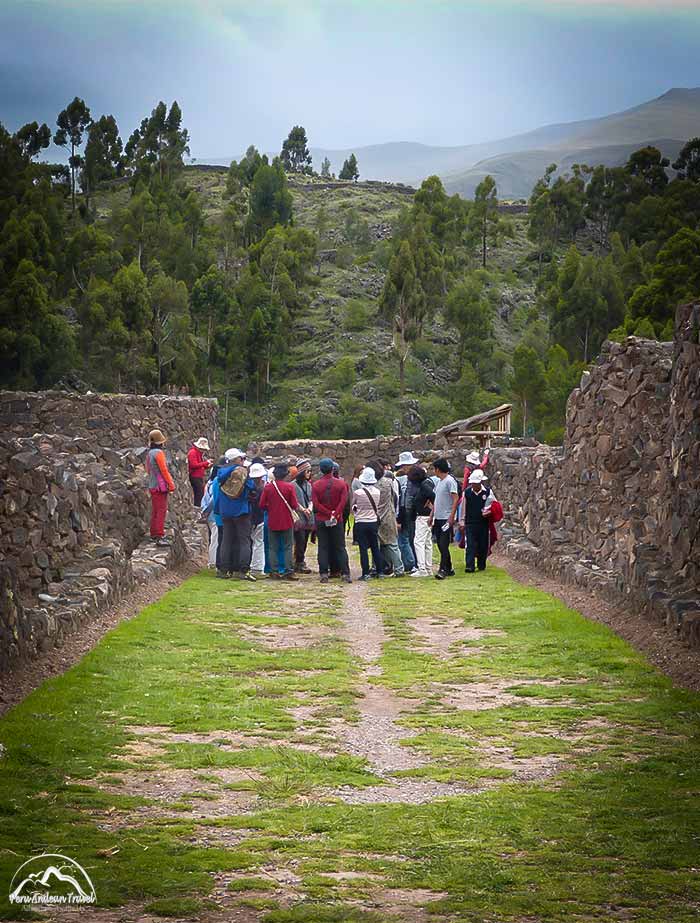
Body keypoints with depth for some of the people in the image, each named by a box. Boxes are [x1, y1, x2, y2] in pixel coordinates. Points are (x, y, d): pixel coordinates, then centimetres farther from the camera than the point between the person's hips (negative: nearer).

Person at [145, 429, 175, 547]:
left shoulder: (149, 453, 11)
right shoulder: (158, 453, -17)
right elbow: (164, 470, -17)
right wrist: (171, 484, -10)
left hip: (152, 486, 9)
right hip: (160, 486, -9)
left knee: (155, 511, 18)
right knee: (161, 511, -10)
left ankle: (154, 534, 27)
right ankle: (159, 537, -14)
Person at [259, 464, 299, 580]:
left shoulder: (268, 487, -4)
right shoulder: (289, 487, -9)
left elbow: (262, 505, -2)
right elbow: (294, 505, -8)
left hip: (272, 522, 2)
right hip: (287, 522, -1)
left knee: (273, 548, 8)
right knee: (287, 547, 3)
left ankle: (274, 571, 6)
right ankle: (289, 571, -2)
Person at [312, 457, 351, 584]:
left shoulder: (316, 485, -3)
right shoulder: (341, 483, -4)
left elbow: (316, 504, -11)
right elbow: (343, 501, -13)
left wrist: (329, 513, -11)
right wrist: (335, 514, -14)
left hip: (321, 521, 0)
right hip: (337, 521, 0)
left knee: (323, 548, 5)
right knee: (340, 548, 5)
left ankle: (324, 574, 0)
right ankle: (345, 574, -1)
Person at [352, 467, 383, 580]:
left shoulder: (357, 493, -13)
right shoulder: (377, 492, -2)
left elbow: (351, 506, 1)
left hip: (361, 523, -4)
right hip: (374, 522, 4)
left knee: (363, 549, 0)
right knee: (375, 548, 13)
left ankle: (366, 573, -2)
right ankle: (380, 571, 15)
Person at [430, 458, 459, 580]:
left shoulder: (450, 481, -11)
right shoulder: (439, 482, 16)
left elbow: (456, 499, -16)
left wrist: (451, 516, -21)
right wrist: (432, 515, 20)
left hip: (446, 519, -9)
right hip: (438, 518, 9)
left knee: (444, 545, -12)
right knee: (440, 545, 11)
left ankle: (443, 570, -14)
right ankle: (449, 569, 18)